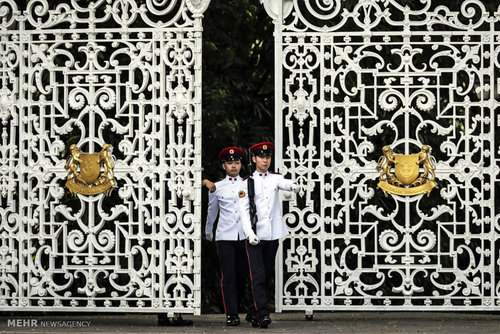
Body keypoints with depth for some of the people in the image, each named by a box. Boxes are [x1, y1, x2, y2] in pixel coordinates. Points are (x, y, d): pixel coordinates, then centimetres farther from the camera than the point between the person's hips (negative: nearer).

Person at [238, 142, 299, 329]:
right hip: (255, 236, -3)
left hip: (273, 235, 3)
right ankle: (262, 314, -15)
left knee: (267, 275, 10)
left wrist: (293, 186, -39)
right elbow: (244, 210, -1)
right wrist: (249, 233, -13)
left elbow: (284, 183, -15)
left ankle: (254, 312, 23)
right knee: (258, 276, -10)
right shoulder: (247, 183, 3)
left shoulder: (275, 178, 9)